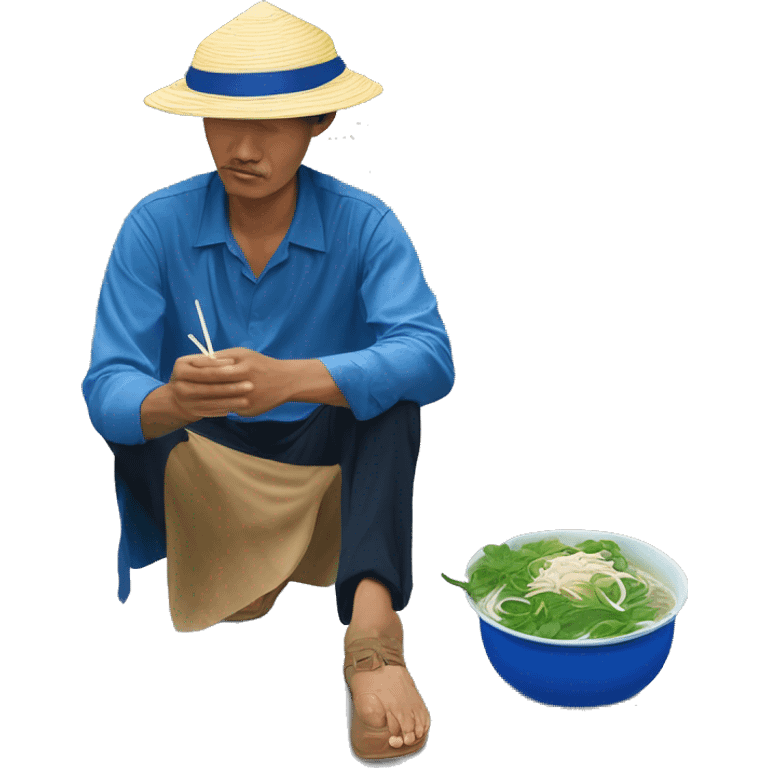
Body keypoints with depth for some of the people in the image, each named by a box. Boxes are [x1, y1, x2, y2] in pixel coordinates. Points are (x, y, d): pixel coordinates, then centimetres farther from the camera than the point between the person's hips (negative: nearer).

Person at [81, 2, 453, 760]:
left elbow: (430, 355, -30)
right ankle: (237, 576, -8)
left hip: (333, 474, -1)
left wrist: (288, 380, -47)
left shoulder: (364, 223, -13)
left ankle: (371, 620, -41)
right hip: (199, 483, 1)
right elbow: (107, 391, -21)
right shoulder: (155, 224, -12)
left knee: (383, 386, -27)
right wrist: (171, 403, -46)